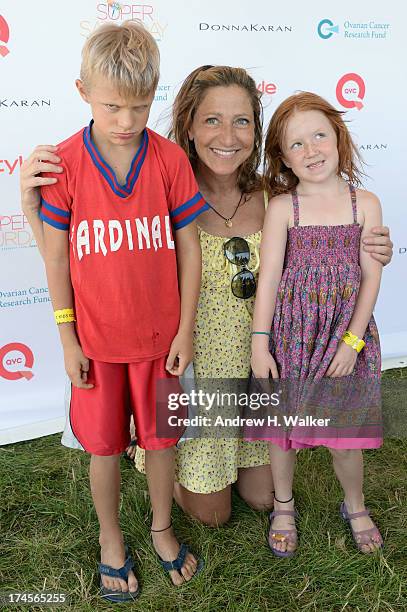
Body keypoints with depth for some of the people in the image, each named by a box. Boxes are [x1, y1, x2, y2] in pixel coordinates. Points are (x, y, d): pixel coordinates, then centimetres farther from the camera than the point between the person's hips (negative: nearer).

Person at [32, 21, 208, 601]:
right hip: (96, 339, 0)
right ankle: (111, 540, 41)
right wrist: (68, 340, -2)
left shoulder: (171, 159, -8)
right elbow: (56, 255, -4)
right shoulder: (63, 163, -10)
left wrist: (185, 330, -2)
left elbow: (188, 247, -3)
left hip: (160, 336, 1)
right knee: (105, 445, 15)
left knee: (160, 438, 16)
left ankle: (162, 527, 43)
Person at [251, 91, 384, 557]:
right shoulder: (282, 207, -5)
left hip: (345, 333, 1)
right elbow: (268, 277, -6)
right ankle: (283, 506, 37)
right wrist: (259, 343, -8)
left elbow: (371, 277, -2)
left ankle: (355, 506, 39)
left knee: (344, 434, 9)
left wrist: (352, 340, -7)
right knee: (283, 428, 11)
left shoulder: (365, 204, -2)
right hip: (290, 333, 0)